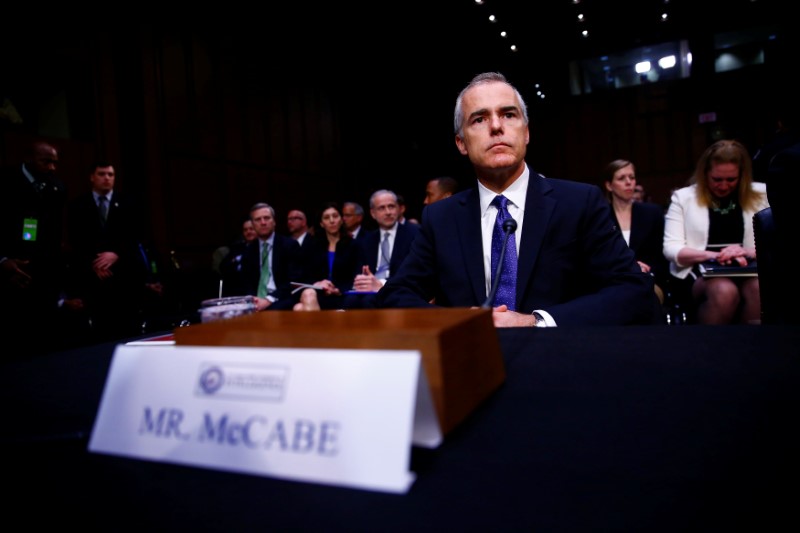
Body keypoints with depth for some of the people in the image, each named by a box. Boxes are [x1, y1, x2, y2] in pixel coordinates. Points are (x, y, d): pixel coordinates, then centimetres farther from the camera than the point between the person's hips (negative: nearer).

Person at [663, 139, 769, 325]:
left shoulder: (761, 194, 14)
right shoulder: (683, 197, 8)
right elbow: (671, 248, 0)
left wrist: (747, 252, -14)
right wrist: (714, 255, -16)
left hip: (748, 269, 2)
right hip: (699, 271, -2)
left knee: (759, 289, -33)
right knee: (724, 291, -35)